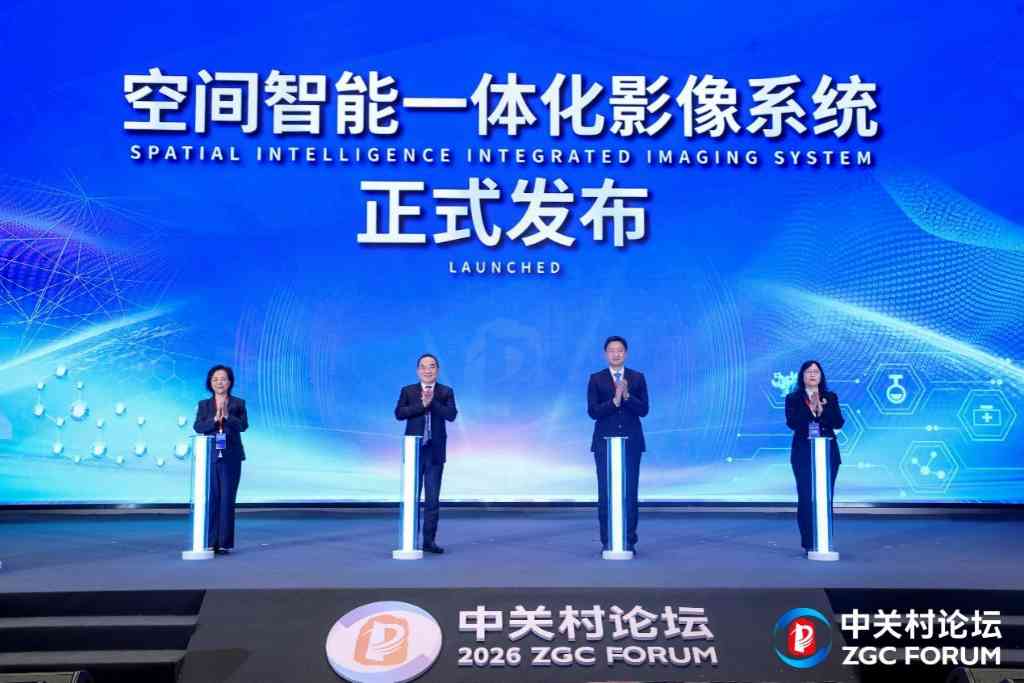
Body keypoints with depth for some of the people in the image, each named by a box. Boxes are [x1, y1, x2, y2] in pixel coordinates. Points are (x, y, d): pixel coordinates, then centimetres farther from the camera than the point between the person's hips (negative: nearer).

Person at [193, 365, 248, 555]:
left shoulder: (238, 403, 6)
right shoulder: (204, 405, 9)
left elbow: (243, 425, -8)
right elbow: (198, 427, -5)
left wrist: (227, 416, -23)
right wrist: (215, 419, -20)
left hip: (231, 458, -1)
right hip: (209, 457, 1)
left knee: (227, 500, -2)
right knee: (211, 499, -1)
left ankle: (225, 543, 2)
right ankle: (210, 542, 5)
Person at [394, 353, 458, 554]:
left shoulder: (446, 392, 5)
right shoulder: (407, 391, 6)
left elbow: (451, 414, -9)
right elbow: (399, 413, -9)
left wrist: (432, 402, -18)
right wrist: (422, 404, -17)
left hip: (435, 452, 0)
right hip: (414, 451, 0)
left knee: (433, 500, 3)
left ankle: (429, 540, 9)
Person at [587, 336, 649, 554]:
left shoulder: (637, 378, 7)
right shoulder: (596, 379, 5)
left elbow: (644, 410, -2)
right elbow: (592, 411, -5)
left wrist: (627, 395, -17)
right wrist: (614, 400, -18)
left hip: (631, 442, 0)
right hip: (604, 442, 0)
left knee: (630, 492, -1)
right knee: (605, 492, 0)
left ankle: (629, 541, 6)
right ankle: (607, 541, 6)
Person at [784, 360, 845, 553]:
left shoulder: (830, 397, 9)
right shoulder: (793, 399, 4)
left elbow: (839, 423, -3)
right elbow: (792, 423, -11)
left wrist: (822, 410, -16)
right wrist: (810, 409, -20)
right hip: (803, 454, -2)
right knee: (806, 497, -5)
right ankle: (808, 543, -1)